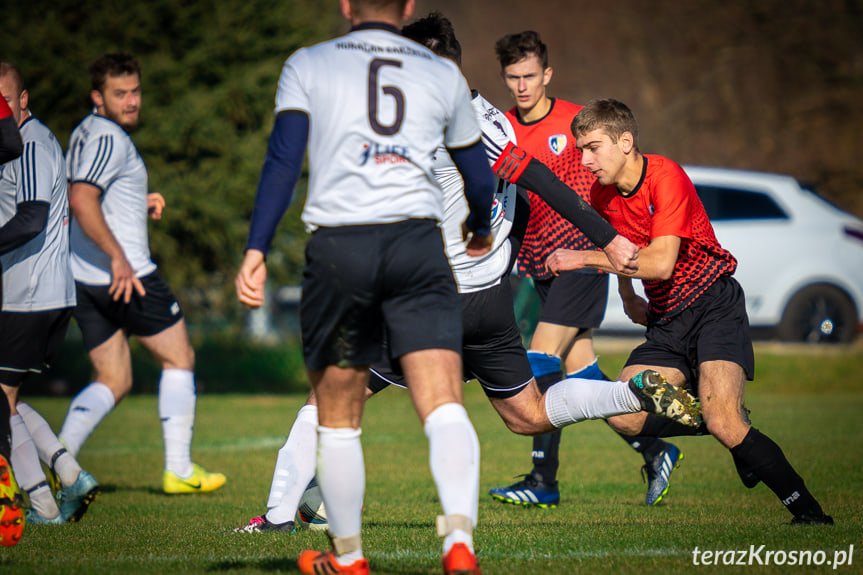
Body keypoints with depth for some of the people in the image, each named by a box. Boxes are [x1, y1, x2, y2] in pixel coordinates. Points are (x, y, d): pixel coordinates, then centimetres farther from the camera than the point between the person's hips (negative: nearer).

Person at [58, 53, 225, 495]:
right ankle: (178, 471, 8)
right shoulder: (109, 138, -14)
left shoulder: (84, 134, 16)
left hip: (82, 278, 9)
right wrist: (118, 257, -28)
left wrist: (139, 204, 19)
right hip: (127, 276, -9)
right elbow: (81, 201, -28)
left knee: (113, 381, 12)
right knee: (179, 359, 8)